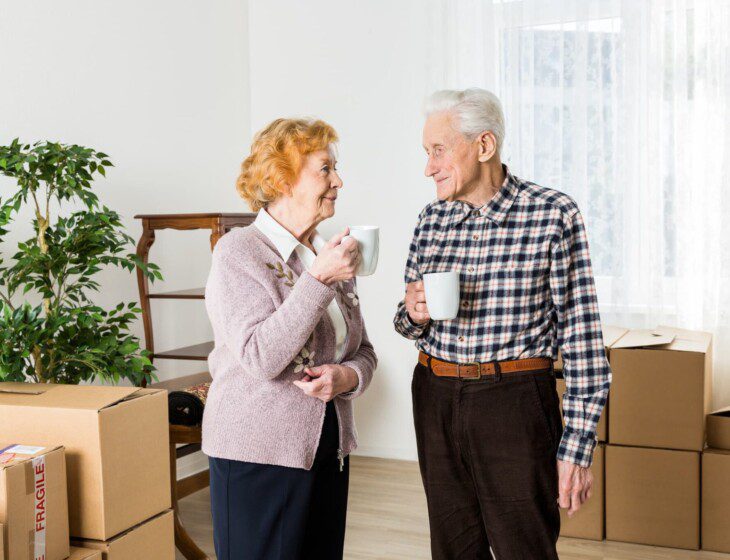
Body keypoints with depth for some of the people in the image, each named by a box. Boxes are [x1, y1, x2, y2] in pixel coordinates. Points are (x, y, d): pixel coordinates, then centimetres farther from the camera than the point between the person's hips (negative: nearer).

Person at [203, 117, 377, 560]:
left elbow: (364, 352, 15)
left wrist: (346, 376, -8)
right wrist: (318, 279, -23)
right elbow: (262, 357, -21)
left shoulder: (332, 254, 10)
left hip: (329, 450, 6)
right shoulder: (239, 251, -10)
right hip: (259, 453, -6)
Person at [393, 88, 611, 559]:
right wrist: (413, 315, -9)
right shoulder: (432, 219, 6)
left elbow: (581, 335, -9)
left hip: (515, 402, -5)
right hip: (435, 401, 5)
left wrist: (577, 445, -12)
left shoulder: (553, 214, -8)